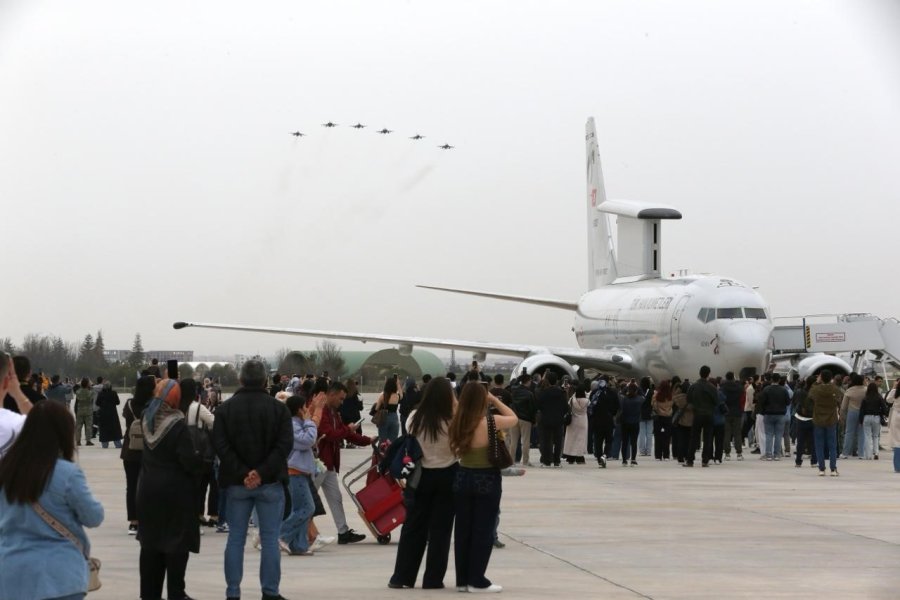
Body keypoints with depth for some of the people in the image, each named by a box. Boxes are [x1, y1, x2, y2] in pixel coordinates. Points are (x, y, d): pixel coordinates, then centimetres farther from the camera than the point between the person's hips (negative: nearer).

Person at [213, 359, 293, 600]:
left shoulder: (225, 408, 2)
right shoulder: (279, 408, -2)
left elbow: (221, 445, -6)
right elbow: (285, 445, -11)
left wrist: (241, 473, -11)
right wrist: (262, 473, -14)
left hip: (236, 482, 2)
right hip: (270, 483, -1)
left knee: (235, 538, 7)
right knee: (270, 539, 2)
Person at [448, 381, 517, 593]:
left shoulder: (457, 423, -2)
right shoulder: (490, 422, -16)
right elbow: (513, 418, 1)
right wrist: (495, 401, 6)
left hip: (462, 477, 5)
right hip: (487, 479, -5)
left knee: (463, 530, 11)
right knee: (484, 530, 3)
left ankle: (462, 579, 16)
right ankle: (477, 580, 4)